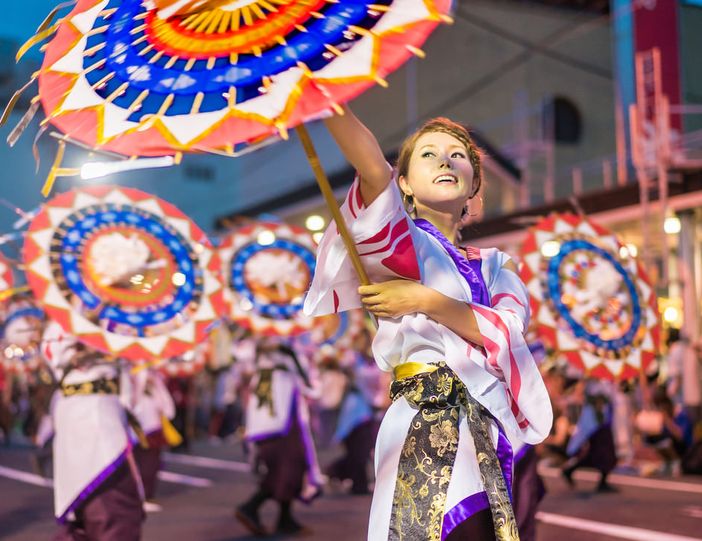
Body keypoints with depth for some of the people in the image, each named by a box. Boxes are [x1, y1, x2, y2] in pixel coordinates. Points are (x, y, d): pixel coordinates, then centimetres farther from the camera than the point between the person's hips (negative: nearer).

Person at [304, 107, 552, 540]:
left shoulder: (496, 266, 21)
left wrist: (425, 300, -10)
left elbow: (509, 332, 1)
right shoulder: (399, 240, 8)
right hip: (422, 426, -5)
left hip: (486, 436, 5)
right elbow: (374, 171, -13)